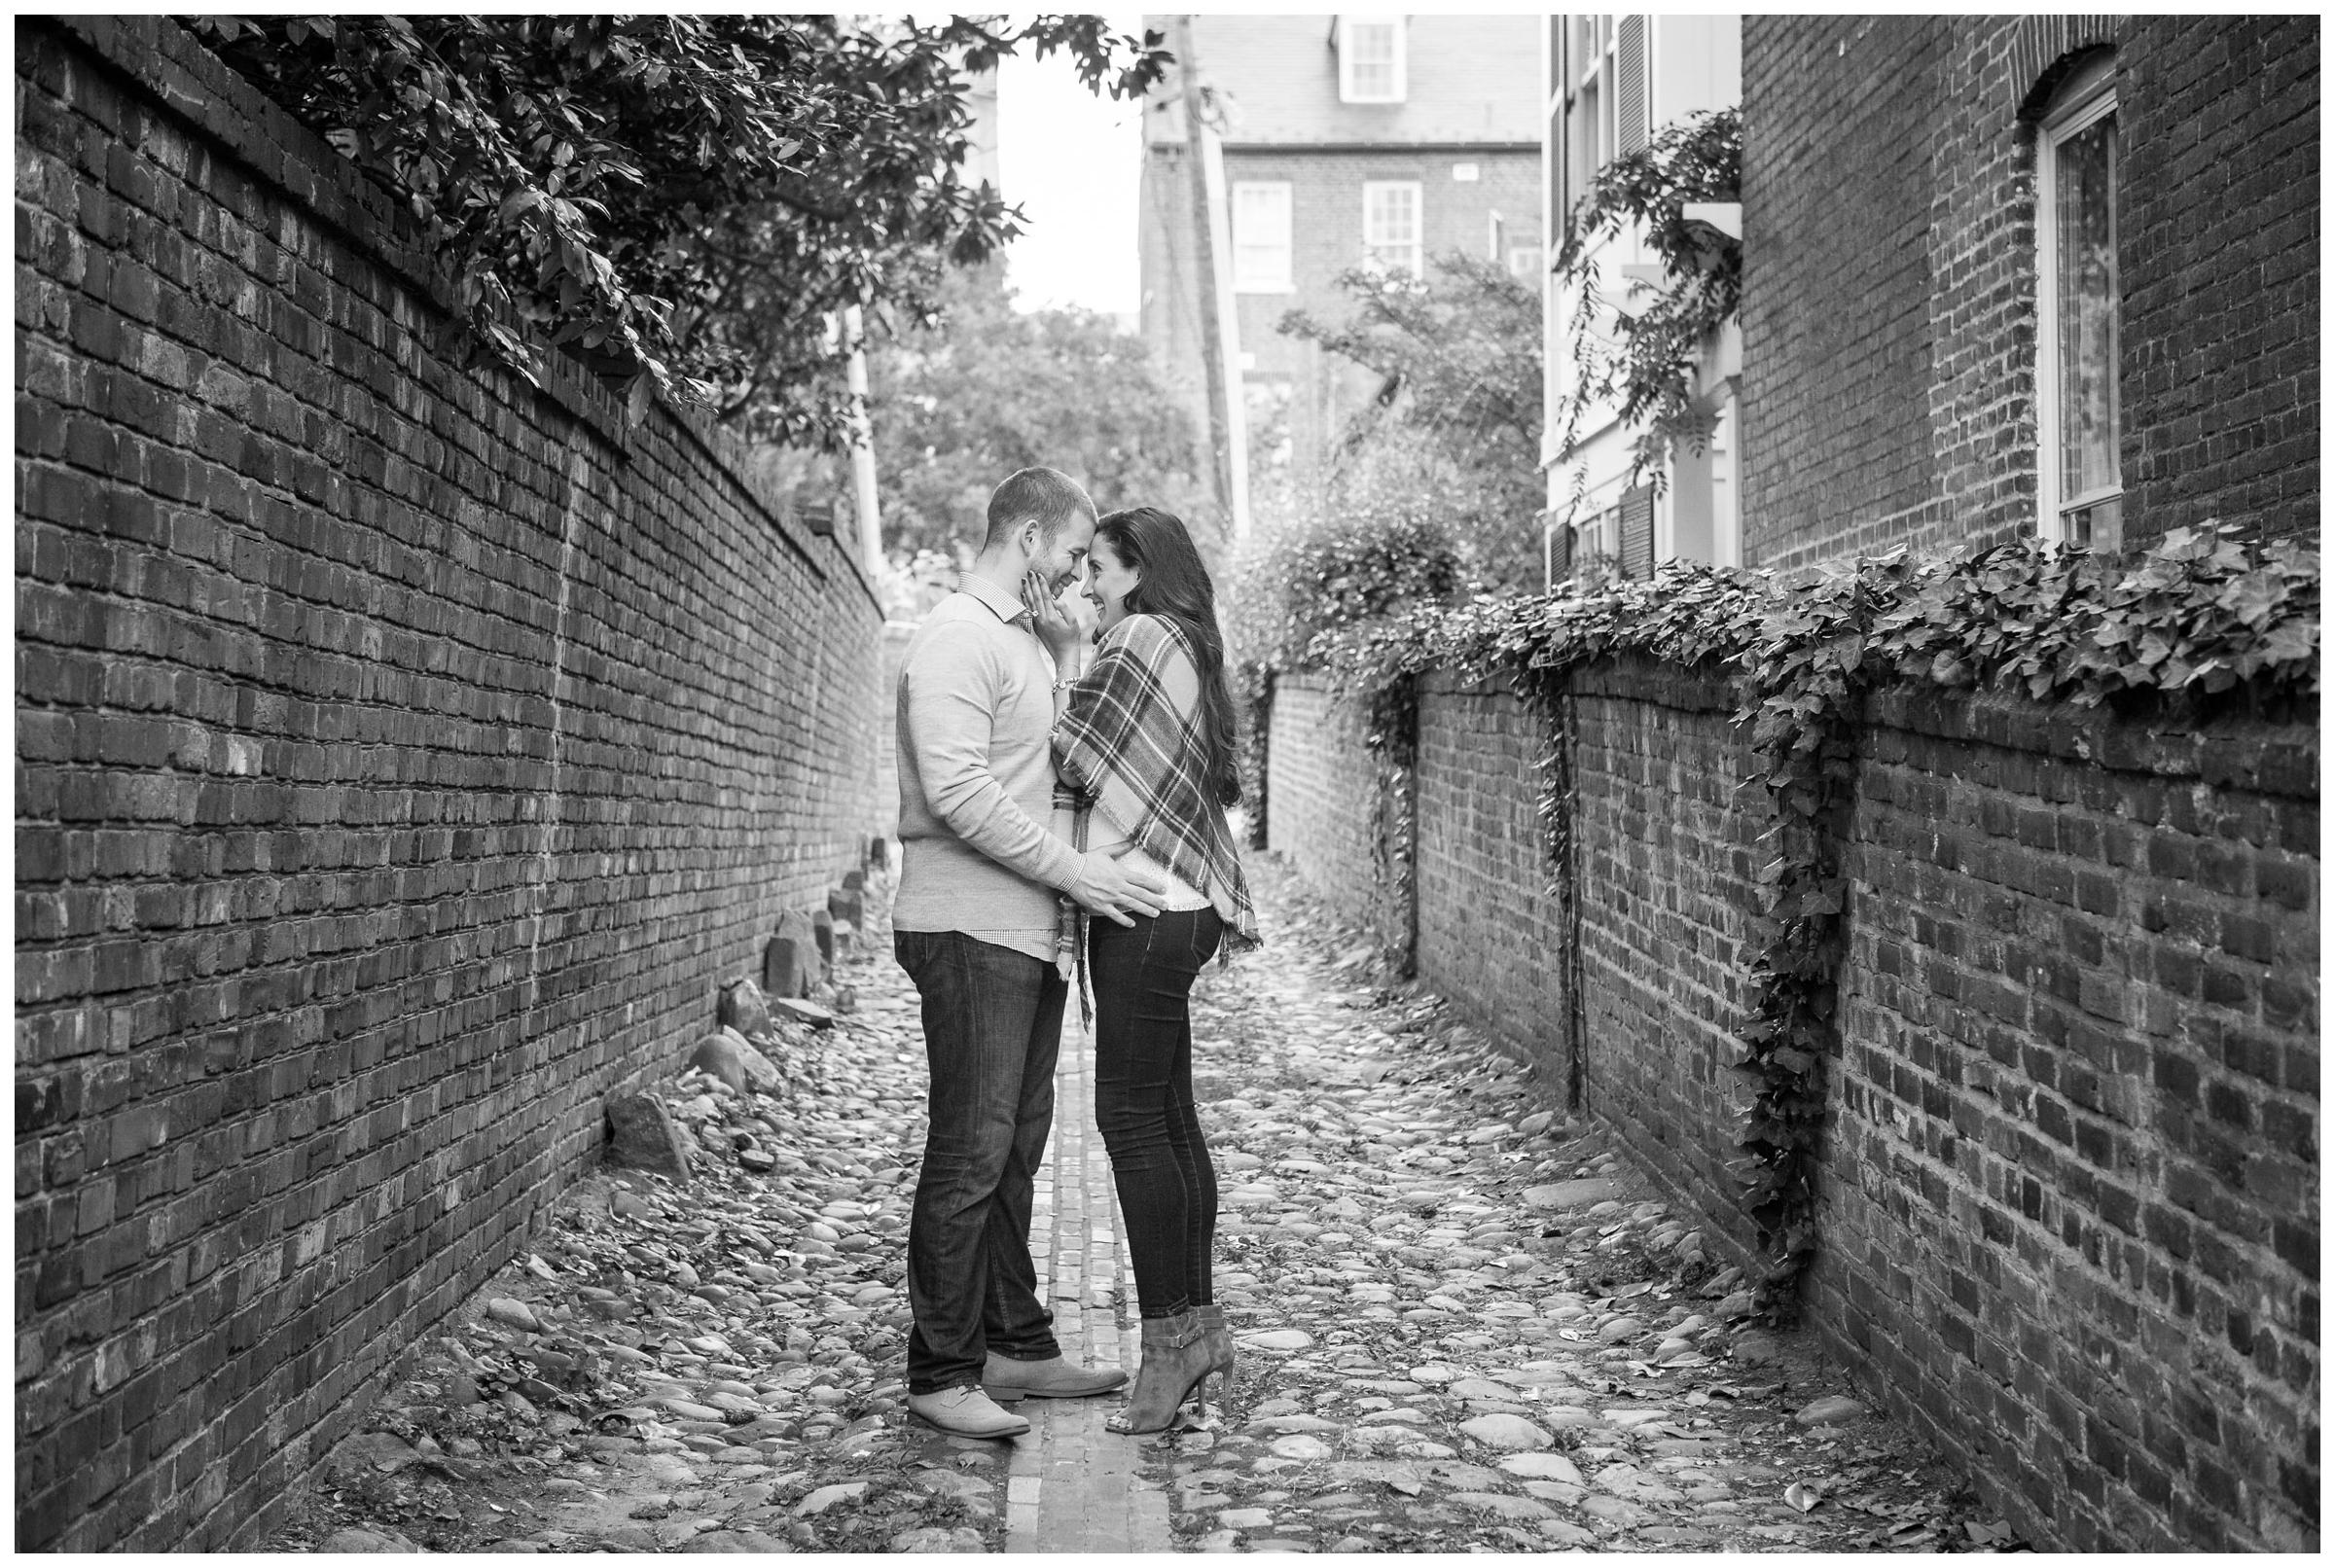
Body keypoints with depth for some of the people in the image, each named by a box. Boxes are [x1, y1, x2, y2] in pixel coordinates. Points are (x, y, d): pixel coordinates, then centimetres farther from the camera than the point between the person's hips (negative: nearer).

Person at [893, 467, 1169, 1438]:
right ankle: (941, 1372, 2)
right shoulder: (956, 639, -11)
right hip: (967, 931, -10)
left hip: (1027, 932, 10)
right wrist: (1073, 873, -19)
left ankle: (1017, 1347, 22)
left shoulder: (1026, 643, 20)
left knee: (1015, 1148, 13)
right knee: (970, 1154, -6)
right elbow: (958, 792, -21)